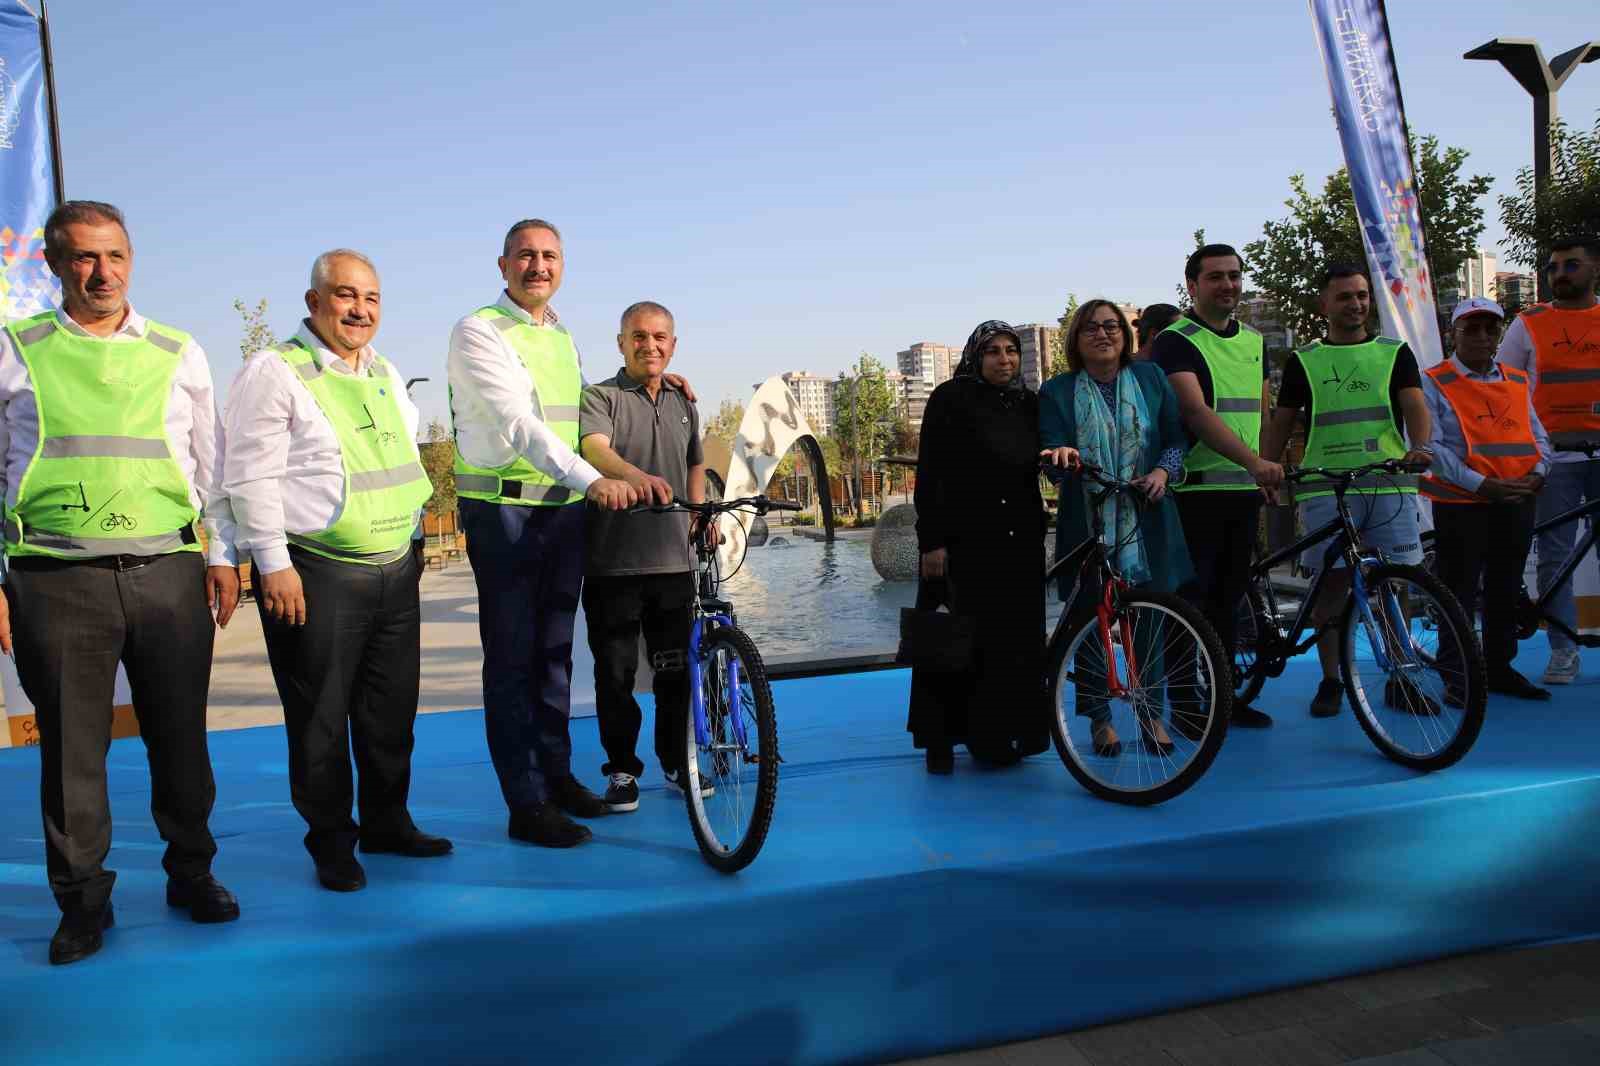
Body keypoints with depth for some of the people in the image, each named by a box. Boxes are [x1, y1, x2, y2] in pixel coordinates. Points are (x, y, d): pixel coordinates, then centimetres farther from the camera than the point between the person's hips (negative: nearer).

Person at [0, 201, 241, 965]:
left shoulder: (178, 354, 11)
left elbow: (212, 463, 14)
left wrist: (223, 556, 8)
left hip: (169, 574, 1)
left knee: (180, 736, 9)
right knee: (72, 747, 6)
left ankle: (191, 874, 27)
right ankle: (82, 902, 21)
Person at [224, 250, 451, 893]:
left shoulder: (386, 374, 16)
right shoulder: (275, 371, -7)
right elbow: (251, 475, -11)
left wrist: (412, 537, 21)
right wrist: (274, 563, -14)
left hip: (395, 571, 7)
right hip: (315, 574, -7)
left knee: (392, 710, 13)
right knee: (321, 719, 2)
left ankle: (387, 821, 29)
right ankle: (331, 841, 17)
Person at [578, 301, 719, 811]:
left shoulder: (685, 404, 16)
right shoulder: (599, 397, -2)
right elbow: (595, 449, -21)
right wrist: (635, 476, -42)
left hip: (674, 559, 4)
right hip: (613, 562, -4)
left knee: (678, 668, 8)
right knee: (616, 672, 3)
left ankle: (677, 764, 24)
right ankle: (621, 770, 17)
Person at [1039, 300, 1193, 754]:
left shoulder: (1150, 377, 10)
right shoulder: (1056, 392, 5)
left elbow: (1176, 436, 8)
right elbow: (1051, 448, -5)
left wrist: (1163, 471, -11)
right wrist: (1060, 455, -28)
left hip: (1147, 521, 1)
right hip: (1087, 524, -1)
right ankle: (1100, 719, 16)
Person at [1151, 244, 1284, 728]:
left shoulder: (1255, 343, 15)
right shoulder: (1175, 342, -8)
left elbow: (1260, 415, 20)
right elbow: (1196, 412, -21)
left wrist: (1265, 487, 14)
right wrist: (1255, 462, -31)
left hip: (1245, 491, 7)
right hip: (1195, 491, -7)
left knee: (1229, 598, 12)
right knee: (1191, 598, -3)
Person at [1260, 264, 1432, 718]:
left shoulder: (1395, 353, 12)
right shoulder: (1303, 361, 12)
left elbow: (1415, 406, 0)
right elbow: (1280, 424, 12)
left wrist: (1419, 447, -21)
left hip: (1390, 483, 1)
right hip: (1326, 488, -1)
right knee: (1331, 585, -1)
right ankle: (1330, 681, 8)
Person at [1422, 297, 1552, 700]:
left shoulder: (1517, 382, 15)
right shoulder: (1434, 384, -3)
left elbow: (1537, 436, 15)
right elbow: (1432, 445, -12)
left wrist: (1537, 473, -6)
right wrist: (1482, 484, -20)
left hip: (1517, 503, 5)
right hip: (1461, 504, -5)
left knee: (1506, 592, 12)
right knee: (1459, 593, 0)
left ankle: (1501, 668, 24)